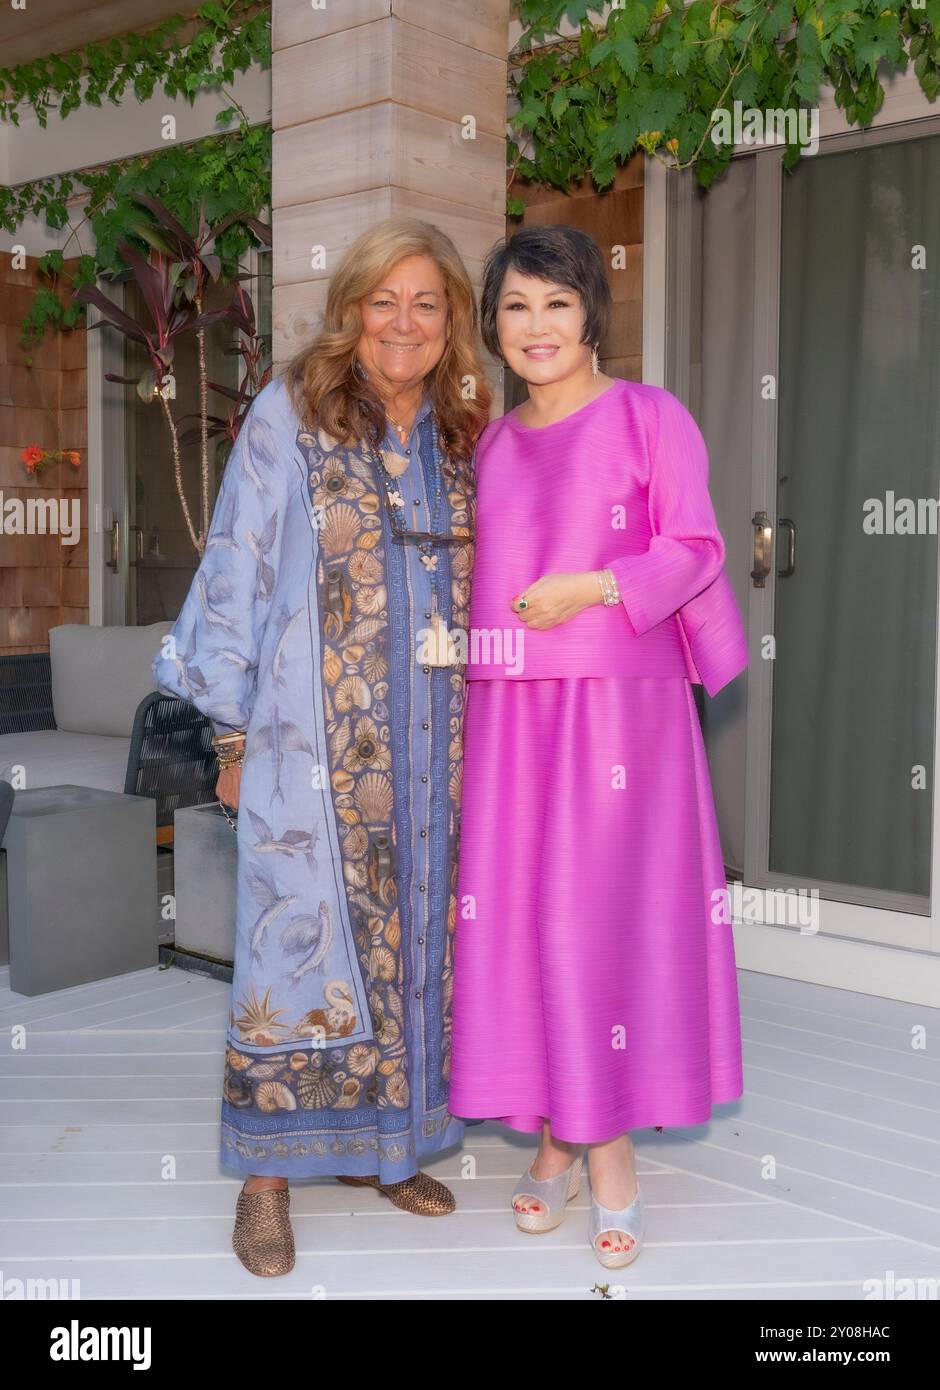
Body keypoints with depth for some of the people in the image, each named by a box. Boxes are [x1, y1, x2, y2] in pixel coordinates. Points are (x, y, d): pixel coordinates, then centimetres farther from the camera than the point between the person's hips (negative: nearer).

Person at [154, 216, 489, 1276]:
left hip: (428, 748, 5)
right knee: (300, 942, -1)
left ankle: (379, 1141, 28)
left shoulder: (461, 437, 11)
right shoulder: (287, 415, -2)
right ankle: (267, 1177, 14)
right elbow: (236, 577, -3)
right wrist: (233, 735, -5)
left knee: (408, 939, 11)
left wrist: (480, 729, 11)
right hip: (311, 741, -4)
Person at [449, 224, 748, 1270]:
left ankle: (613, 1145, 12)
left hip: (621, 702, -4)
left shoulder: (651, 417, 0)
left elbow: (694, 549, -5)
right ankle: (554, 1133, 20)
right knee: (518, 912, 5)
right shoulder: (491, 445, 14)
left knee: (610, 909, -2)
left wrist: (593, 588, -17)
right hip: (511, 711, 5)